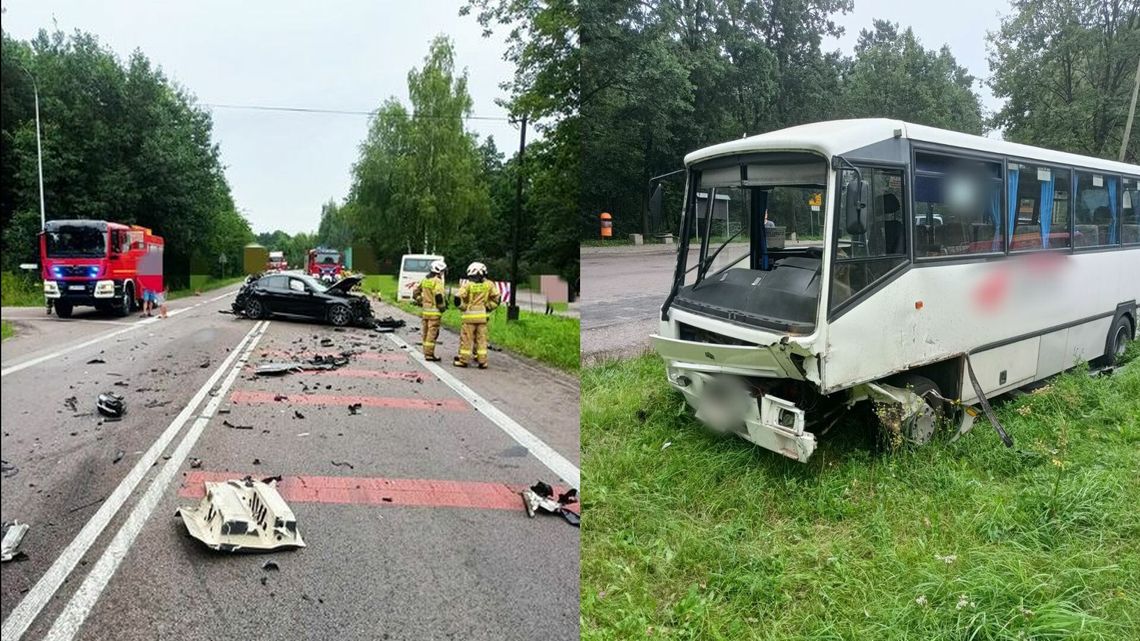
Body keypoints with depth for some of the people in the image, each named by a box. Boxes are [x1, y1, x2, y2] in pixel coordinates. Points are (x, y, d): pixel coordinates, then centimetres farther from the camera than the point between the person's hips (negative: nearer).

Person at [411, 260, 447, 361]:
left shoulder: (425, 280, 12)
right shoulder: (437, 281, -12)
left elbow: (415, 291, 18)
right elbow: (439, 296, -22)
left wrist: (421, 302, 21)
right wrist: (442, 307, -10)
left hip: (425, 310, 8)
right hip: (434, 312, -8)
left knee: (426, 332, 14)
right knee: (432, 333, -4)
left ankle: (426, 353, 21)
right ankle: (429, 354, -3)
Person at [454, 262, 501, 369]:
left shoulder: (467, 284, -6)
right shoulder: (489, 285, 4)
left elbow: (459, 298, -10)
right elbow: (496, 299, 6)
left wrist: (463, 308, 5)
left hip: (469, 315, -3)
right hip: (482, 315, 3)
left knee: (466, 338, 5)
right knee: (481, 338, 8)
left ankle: (464, 360, 10)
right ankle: (482, 361, 8)